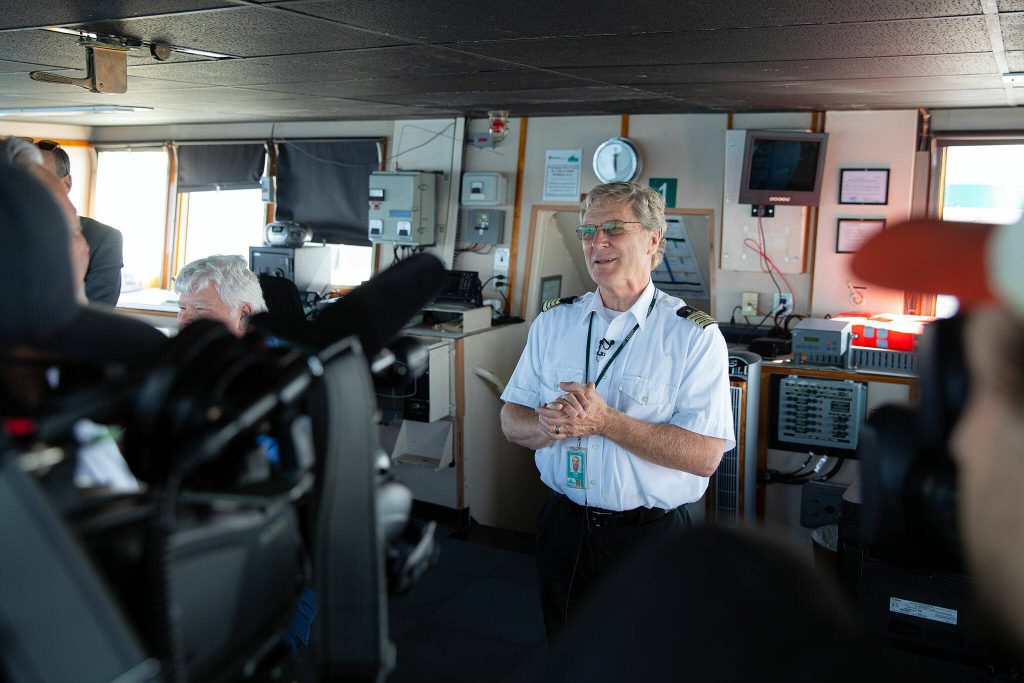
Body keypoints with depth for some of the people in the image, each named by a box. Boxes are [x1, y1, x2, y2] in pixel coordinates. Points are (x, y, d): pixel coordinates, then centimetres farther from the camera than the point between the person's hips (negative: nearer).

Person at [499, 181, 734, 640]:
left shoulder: (696, 337, -12)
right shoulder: (552, 324, 3)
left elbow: (704, 455, -19)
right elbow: (512, 422, 3)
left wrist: (605, 421, -25)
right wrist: (549, 425, -19)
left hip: (650, 534, -3)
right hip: (564, 527, 4)